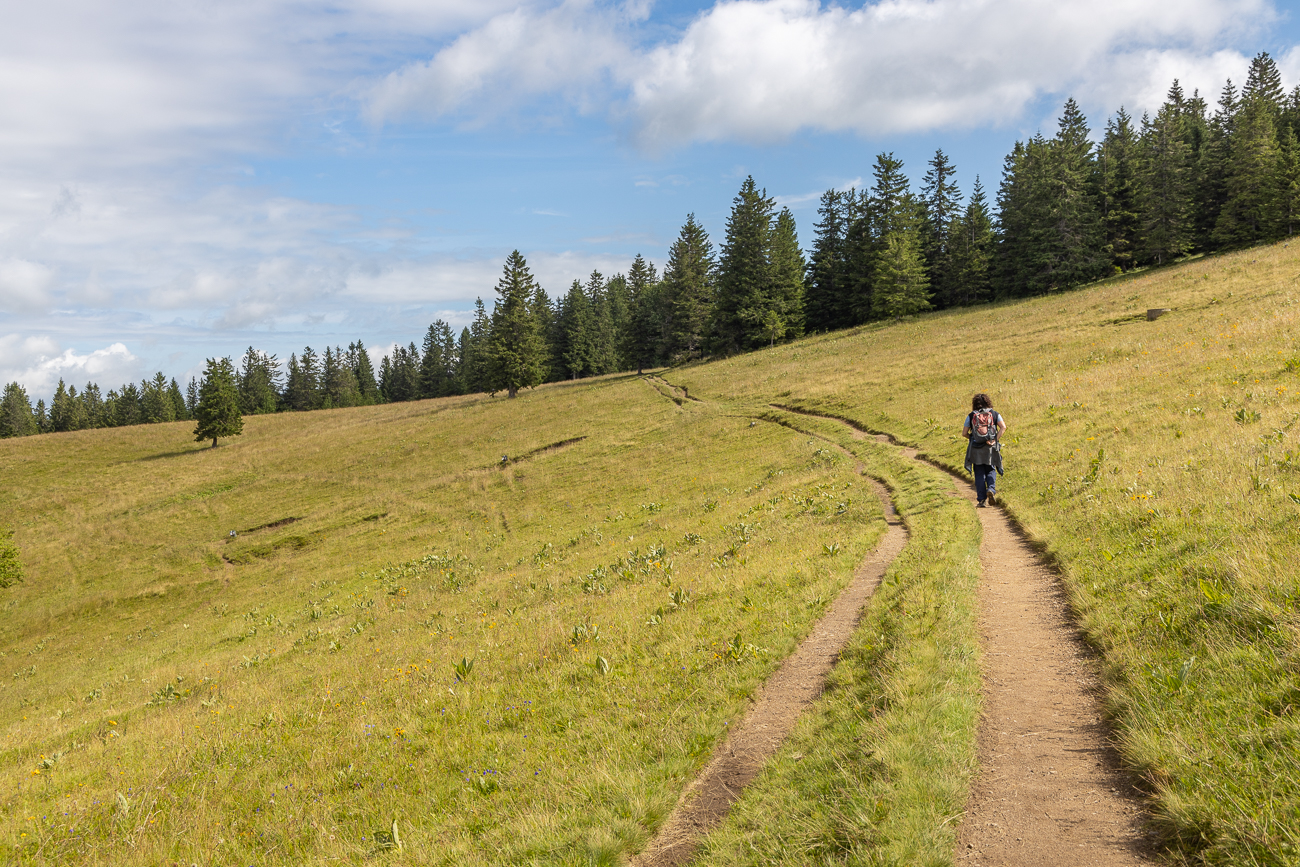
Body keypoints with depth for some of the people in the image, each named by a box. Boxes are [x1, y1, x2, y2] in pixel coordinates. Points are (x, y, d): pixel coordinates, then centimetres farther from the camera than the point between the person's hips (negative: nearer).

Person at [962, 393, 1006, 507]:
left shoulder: (971, 416, 4)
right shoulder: (994, 414, 5)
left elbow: (964, 433, 2)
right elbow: (1003, 427, -9)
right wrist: (996, 440, -7)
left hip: (976, 448, 0)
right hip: (991, 449, 0)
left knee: (979, 474, 6)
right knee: (991, 471, 14)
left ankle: (981, 499, 1)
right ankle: (991, 489, -14)